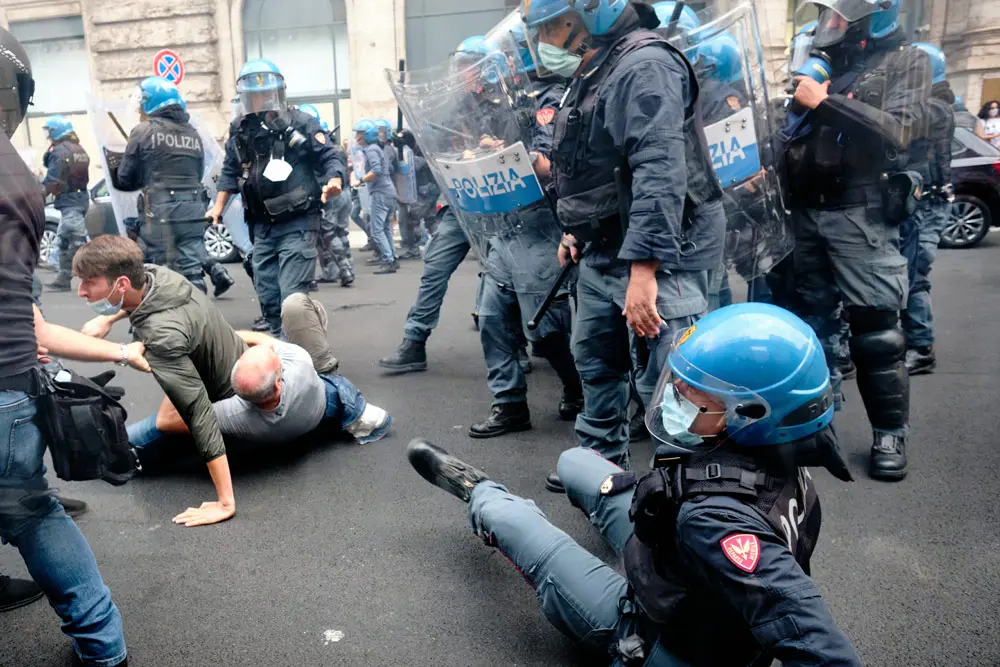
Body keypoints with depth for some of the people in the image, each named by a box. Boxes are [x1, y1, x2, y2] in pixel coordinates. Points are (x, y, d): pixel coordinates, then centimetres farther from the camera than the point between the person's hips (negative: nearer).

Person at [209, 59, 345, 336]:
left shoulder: (301, 124, -6)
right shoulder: (240, 131, 10)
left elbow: (330, 157, -9)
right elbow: (230, 172, 20)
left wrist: (334, 181, -29)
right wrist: (218, 207, 14)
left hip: (297, 225, -6)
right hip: (262, 227, 6)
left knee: (292, 297, -11)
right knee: (267, 296, 11)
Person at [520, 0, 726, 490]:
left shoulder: (644, 67, -16)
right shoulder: (591, 74, 16)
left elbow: (660, 172, -28)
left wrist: (644, 269, -33)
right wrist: (577, 231, 26)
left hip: (657, 258, -10)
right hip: (603, 254, 11)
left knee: (664, 382, -8)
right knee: (594, 360, 20)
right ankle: (602, 462, 38)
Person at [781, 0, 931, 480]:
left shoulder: (906, 63, 3)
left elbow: (899, 131, -14)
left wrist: (825, 102, -15)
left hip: (861, 214, -5)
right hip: (806, 213, 6)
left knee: (875, 330, -5)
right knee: (813, 322, 11)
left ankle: (889, 434, 7)